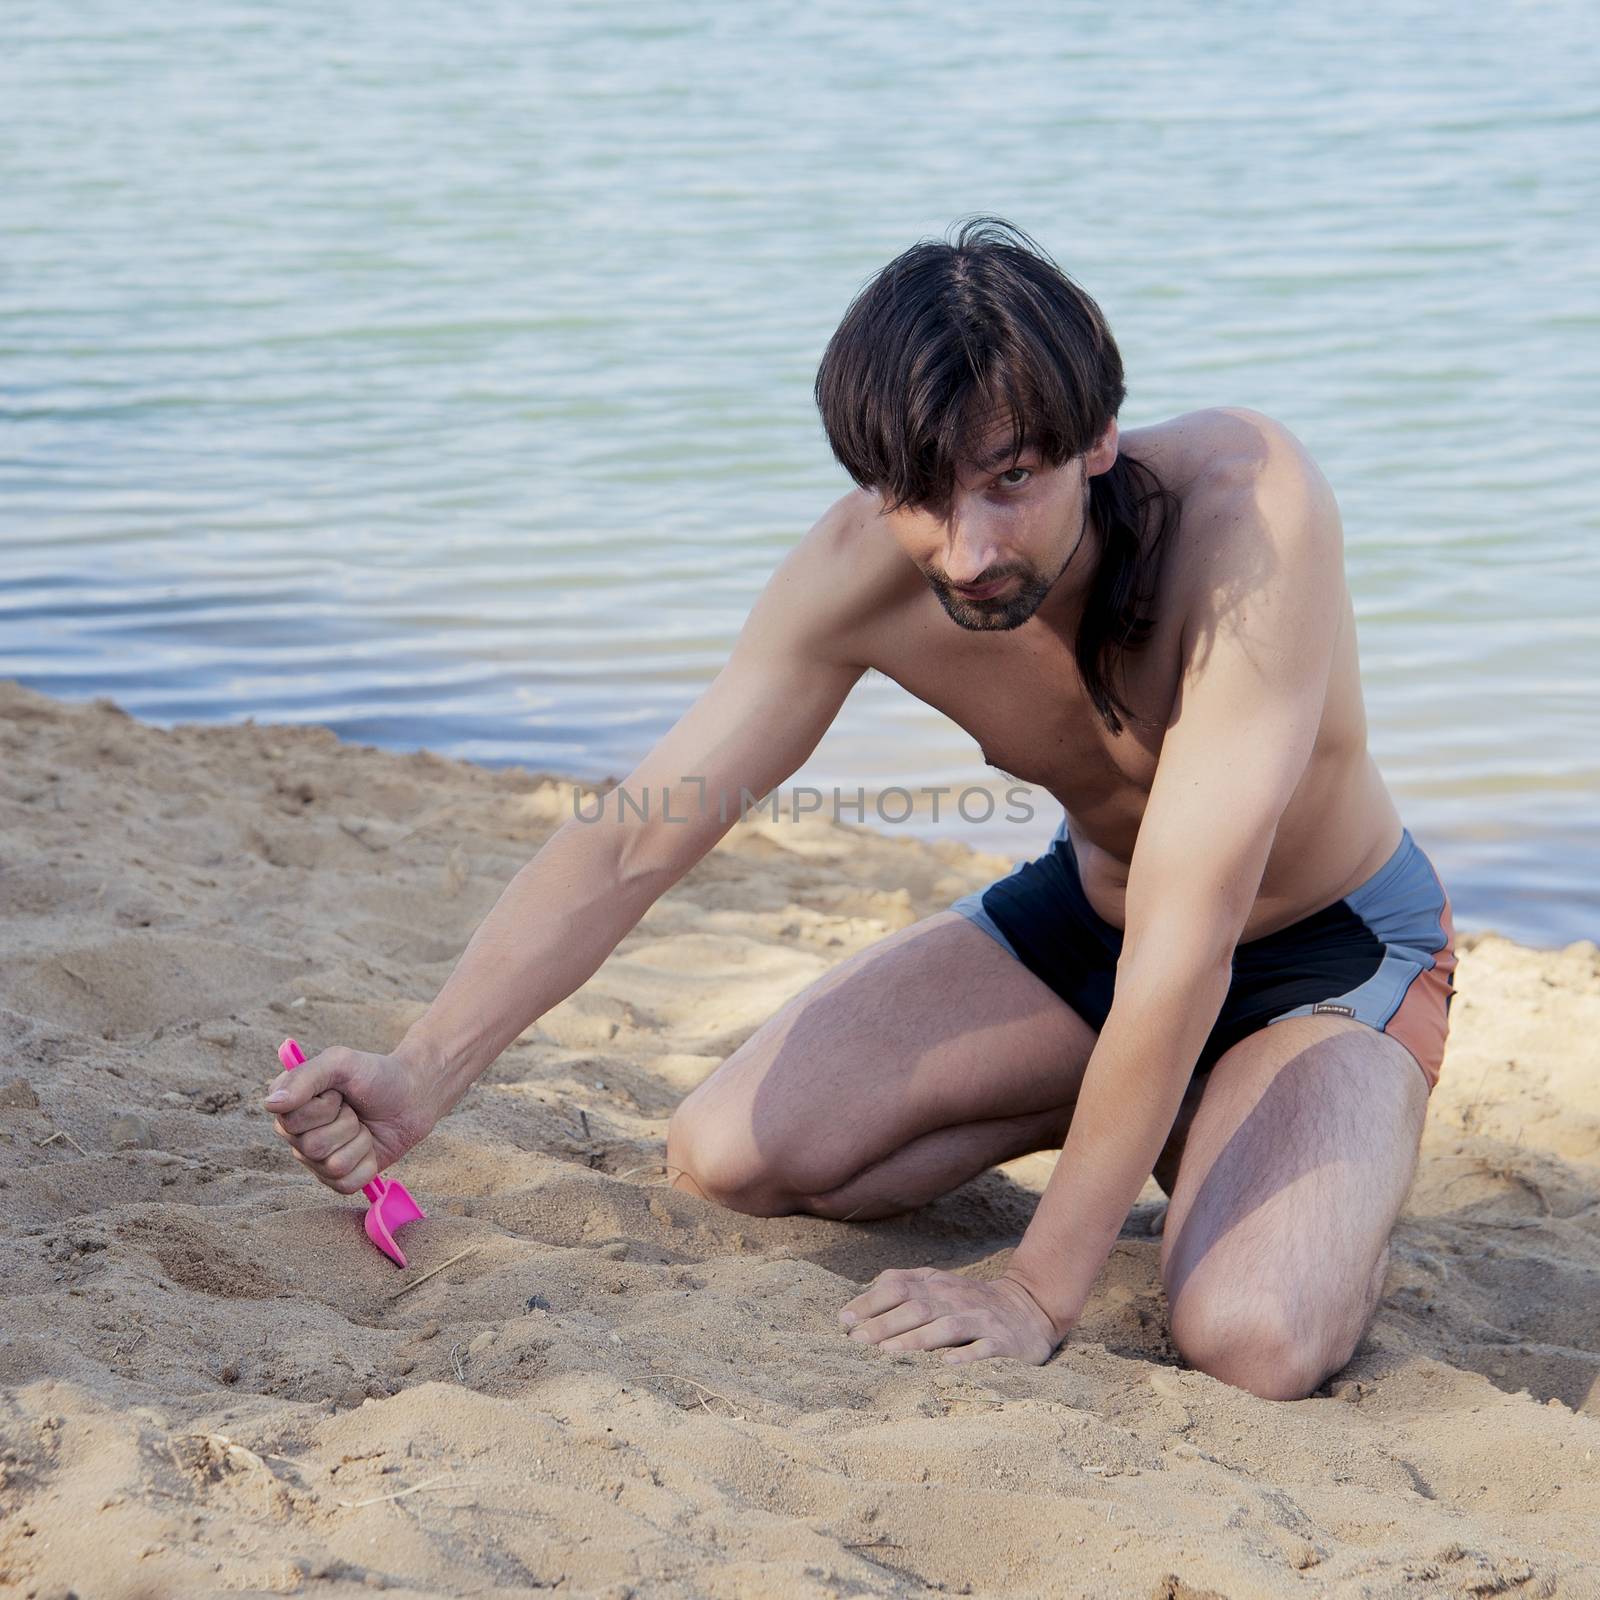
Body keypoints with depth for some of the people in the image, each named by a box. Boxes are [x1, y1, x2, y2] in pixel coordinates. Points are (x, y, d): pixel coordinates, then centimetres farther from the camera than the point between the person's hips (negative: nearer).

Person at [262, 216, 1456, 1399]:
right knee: (730, 1153, -9)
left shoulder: (1249, 502, -38)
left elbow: (1183, 946, -38)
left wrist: (1040, 1295, -36)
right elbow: (632, 841, -18)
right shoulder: (861, 573, -23)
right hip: (1088, 905, 5)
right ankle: (1155, 1115, 12)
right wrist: (422, 1077, -34)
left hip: (1336, 948, -4)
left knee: (1253, 1339, -32)